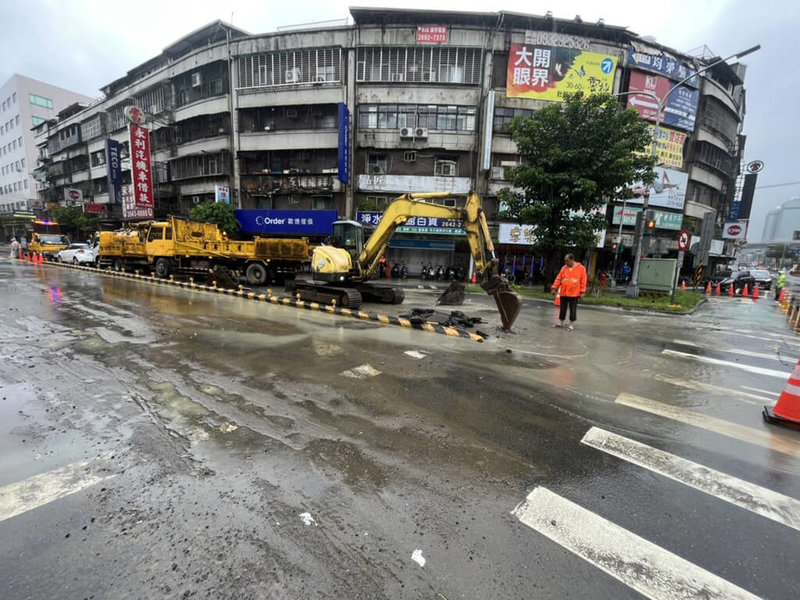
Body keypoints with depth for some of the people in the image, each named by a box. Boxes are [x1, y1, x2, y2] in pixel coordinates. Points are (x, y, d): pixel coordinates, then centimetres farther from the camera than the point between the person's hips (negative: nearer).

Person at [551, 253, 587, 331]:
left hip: (574, 293, -3)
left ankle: (572, 325, 11)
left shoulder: (581, 268, -1)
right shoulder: (564, 268, 7)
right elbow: (558, 279, 8)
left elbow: (583, 281, -2)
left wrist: (582, 292, -6)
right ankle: (561, 322, 23)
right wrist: (554, 288, 3)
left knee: (573, 310, 3)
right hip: (563, 293, 3)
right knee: (562, 308, 10)